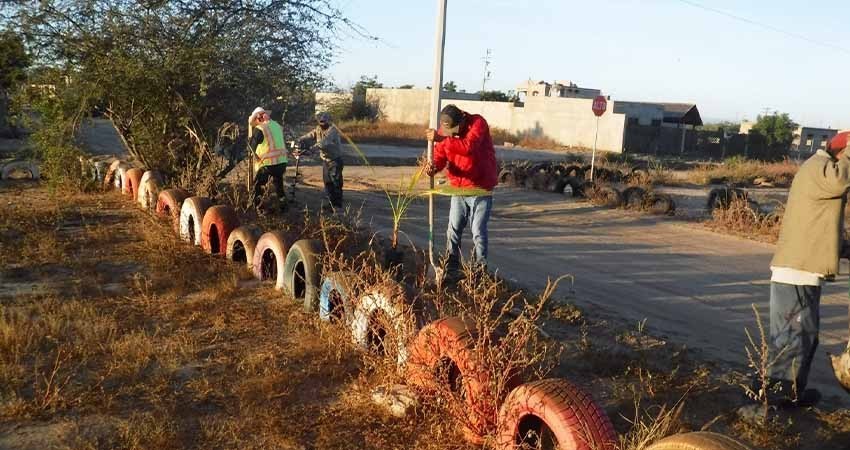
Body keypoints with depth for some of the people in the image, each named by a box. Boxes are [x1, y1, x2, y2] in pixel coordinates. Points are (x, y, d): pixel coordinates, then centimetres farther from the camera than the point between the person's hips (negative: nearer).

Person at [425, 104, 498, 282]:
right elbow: (440, 156, -2)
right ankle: (451, 271, 16)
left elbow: (469, 147, -34)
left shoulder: (478, 123, -17)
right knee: (453, 231, 7)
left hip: (481, 189, -5)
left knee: (478, 232, -4)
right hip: (458, 189, 5)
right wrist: (434, 166, -25)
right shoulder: (444, 131, -1)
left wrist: (441, 139, -39)